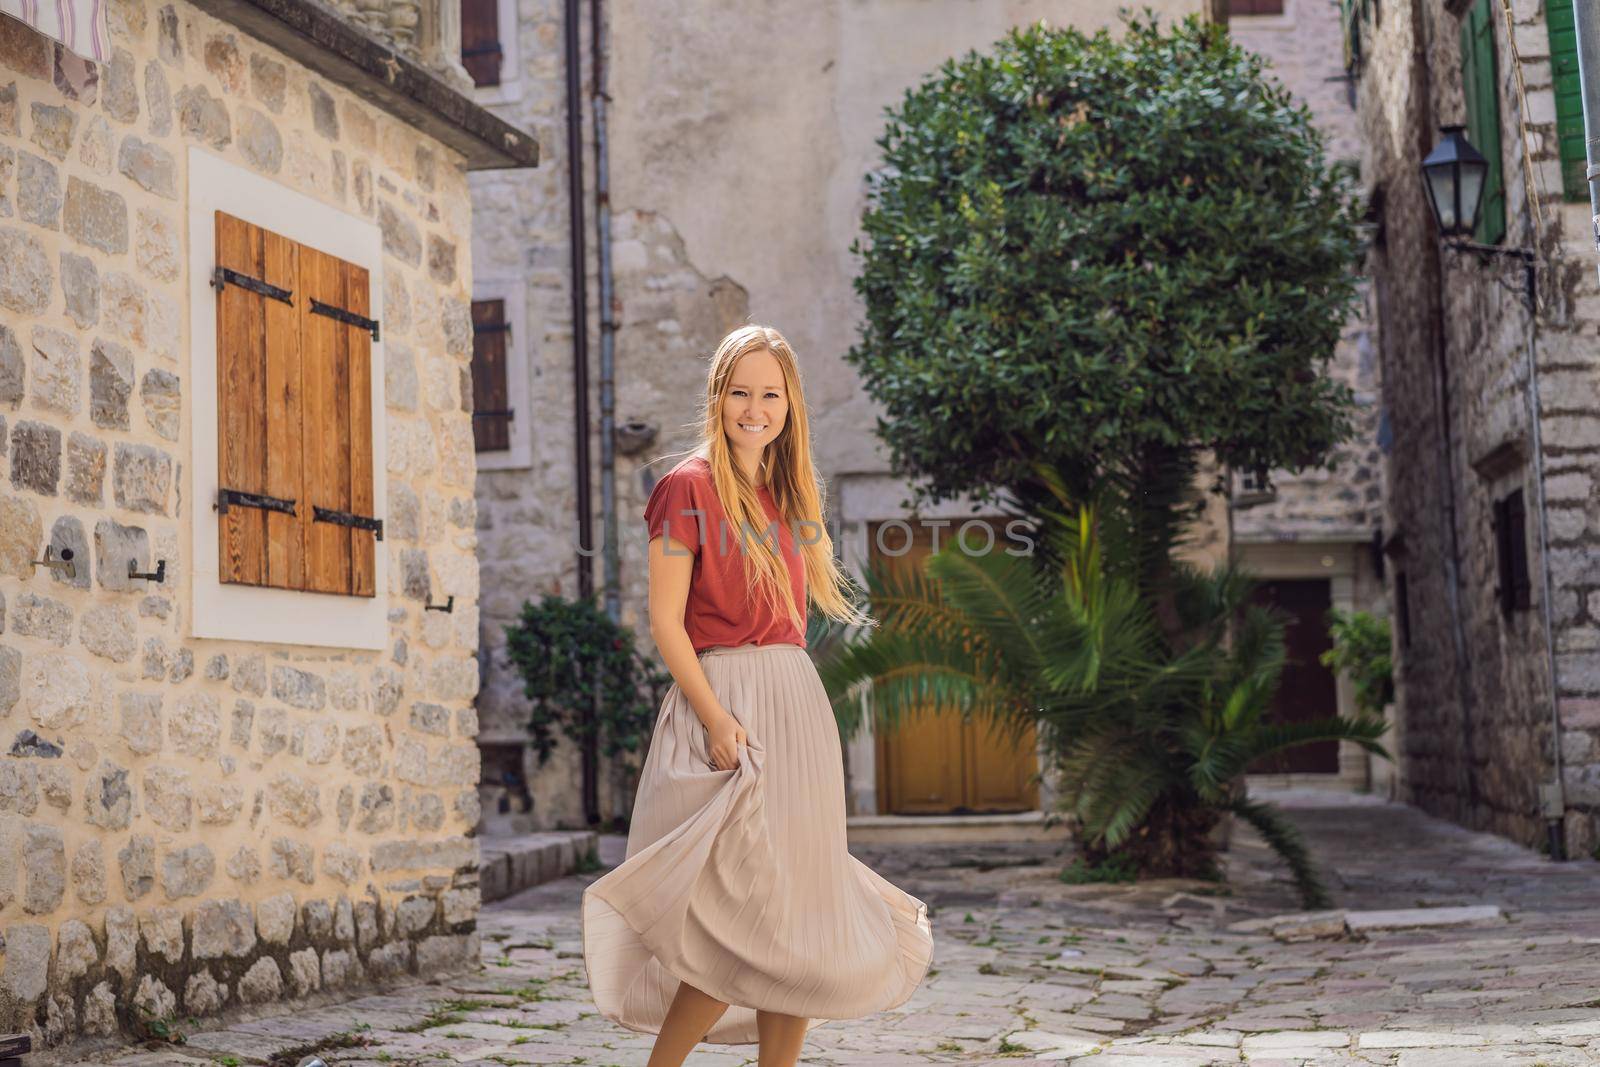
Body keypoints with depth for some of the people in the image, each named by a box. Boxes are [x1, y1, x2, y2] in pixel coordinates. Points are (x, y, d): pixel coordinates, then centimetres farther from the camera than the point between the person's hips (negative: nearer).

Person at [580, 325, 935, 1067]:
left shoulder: (792, 493, 15)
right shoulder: (688, 489, -5)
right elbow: (665, 623, -10)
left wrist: (788, 714, 13)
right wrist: (716, 719, -20)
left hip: (799, 704, 7)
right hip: (723, 700, -7)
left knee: (801, 921, 6)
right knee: (745, 919, -12)